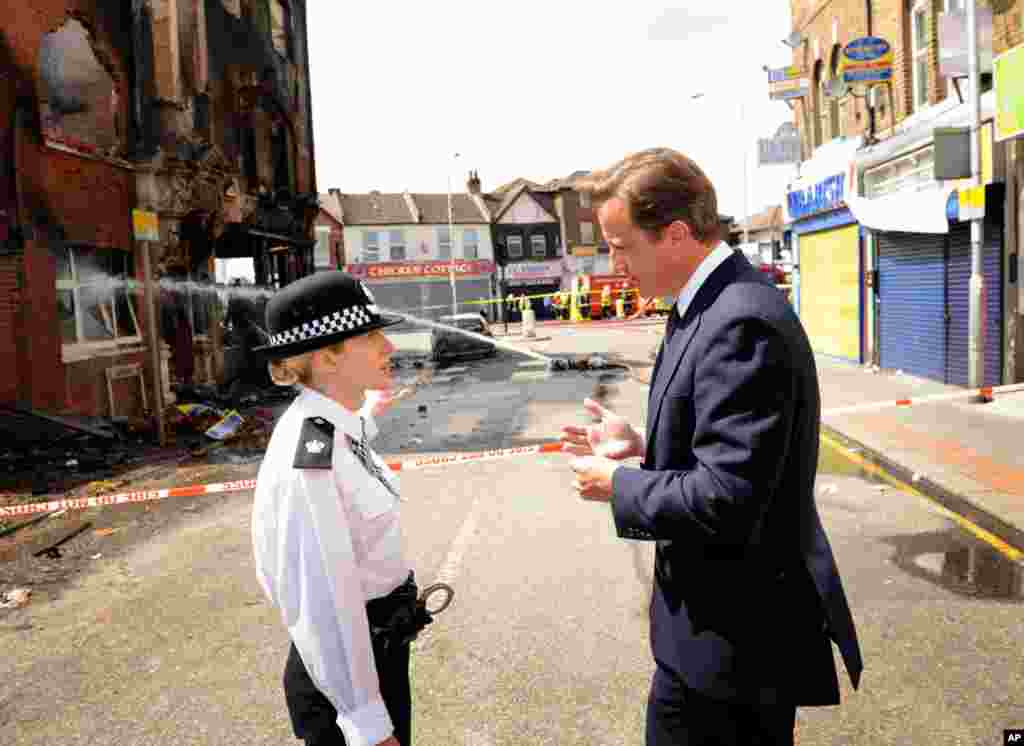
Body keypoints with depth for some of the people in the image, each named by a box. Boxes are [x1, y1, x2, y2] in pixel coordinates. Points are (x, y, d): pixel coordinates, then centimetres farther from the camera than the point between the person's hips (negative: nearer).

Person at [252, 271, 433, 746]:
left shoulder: (329, 429, -1)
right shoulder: (307, 457, -29)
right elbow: (323, 605, -28)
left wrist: (367, 416, 34)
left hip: (378, 650, 9)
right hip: (348, 670, -9)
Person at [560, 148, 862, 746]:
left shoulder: (740, 322, -26)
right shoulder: (713, 304, 6)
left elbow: (724, 500, -29)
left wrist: (619, 485, -15)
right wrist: (642, 445, 3)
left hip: (733, 630, -9)